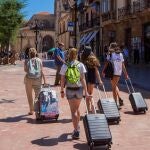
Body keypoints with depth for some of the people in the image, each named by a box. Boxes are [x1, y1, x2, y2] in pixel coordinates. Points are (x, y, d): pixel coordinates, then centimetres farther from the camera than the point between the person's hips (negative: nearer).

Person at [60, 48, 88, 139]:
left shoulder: (65, 66, -4)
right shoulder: (80, 65, -4)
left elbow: (62, 80, -2)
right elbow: (83, 79, -6)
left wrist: (62, 91, 8)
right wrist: (86, 91, -4)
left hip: (69, 90, -1)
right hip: (79, 89, 1)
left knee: (73, 111, 4)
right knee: (77, 109, 22)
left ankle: (76, 131, 0)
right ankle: (77, 126, 37)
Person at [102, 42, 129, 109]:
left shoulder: (110, 54, -1)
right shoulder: (120, 54, 10)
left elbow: (106, 63, -10)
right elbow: (123, 65, 8)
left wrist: (103, 71, -9)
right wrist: (126, 74, 12)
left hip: (113, 72, -4)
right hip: (119, 72, 4)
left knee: (114, 88, 4)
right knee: (115, 86, 24)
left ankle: (116, 103, 5)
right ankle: (120, 99, 13)